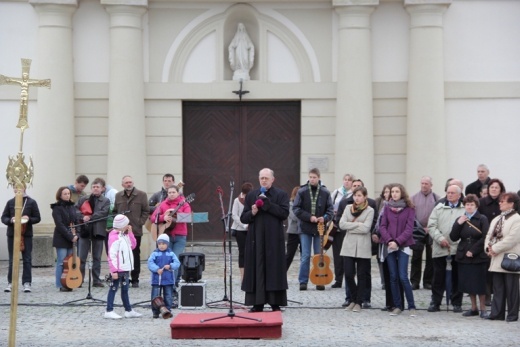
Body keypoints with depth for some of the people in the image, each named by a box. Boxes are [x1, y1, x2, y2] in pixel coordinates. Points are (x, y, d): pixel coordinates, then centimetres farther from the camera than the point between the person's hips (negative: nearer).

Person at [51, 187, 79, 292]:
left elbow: (76, 222, 12)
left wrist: (76, 235, -3)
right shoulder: (57, 208, -7)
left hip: (71, 239, 6)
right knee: (61, 262, -5)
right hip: (61, 239, -6)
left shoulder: (71, 206, 12)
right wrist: (70, 237, -19)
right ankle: (61, 285, -2)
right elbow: (60, 225, -15)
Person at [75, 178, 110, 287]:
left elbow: (103, 213, -9)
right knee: (81, 257, 0)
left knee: (97, 258, 6)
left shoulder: (105, 201, 5)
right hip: (84, 230, 1)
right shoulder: (83, 199, 10)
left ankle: (96, 280, 11)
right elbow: (75, 209, 1)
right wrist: (83, 217, -15)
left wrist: (90, 217, -16)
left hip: (98, 231, -1)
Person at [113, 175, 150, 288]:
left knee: (135, 255, 2)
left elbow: (146, 211, 2)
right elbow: (115, 211, 18)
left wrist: (140, 222, -6)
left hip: (135, 231, -3)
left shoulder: (141, 195, 2)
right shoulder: (118, 196, 12)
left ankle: (135, 279, 8)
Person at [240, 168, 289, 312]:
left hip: (273, 239, -3)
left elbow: (285, 213, -9)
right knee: (256, 270, 0)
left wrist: (268, 204, -16)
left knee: (274, 269, -2)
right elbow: (243, 218, 11)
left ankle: (275, 303, 2)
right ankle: (257, 303, 3)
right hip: (256, 239, 3)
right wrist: (252, 213, -10)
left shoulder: (281, 195, 4)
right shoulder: (251, 195, 13)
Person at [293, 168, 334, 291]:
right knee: (305, 256, 0)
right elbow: (296, 208, -4)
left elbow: (330, 210, 3)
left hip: (320, 228, 1)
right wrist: (309, 217, -14)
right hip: (305, 228, -1)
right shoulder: (302, 192, -2)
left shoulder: (325, 192, 2)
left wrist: (324, 218, -16)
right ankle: (303, 282, 4)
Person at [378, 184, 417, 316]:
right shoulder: (387, 207, 7)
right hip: (389, 246, 3)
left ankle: (411, 306, -2)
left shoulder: (409, 209, -1)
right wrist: (389, 240, -12)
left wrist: (397, 242, -17)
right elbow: (382, 226, 3)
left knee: (403, 277, -10)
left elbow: (409, 228, -7)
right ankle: (397, 306, 10)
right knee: (393, 277, 3)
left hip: (403, 246, -3)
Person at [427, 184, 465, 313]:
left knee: (457, 277, 7)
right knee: (438, 277, 5)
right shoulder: (439, 208, 10)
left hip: (458, 248, -1)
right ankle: (435, 303, 12)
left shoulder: (465, 210, 3)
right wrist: (440, 238, -10)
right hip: (440, 248, 1)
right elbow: (431, 225, 3)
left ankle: (457, 303, 16)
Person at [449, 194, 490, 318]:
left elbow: (485, 238, -8)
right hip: (464, 256, 4)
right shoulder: (460, 219, 10)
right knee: (468, 283, 8)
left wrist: (473, 251, -13)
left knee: (479, 283, -3)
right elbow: (453, 238, 3)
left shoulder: (482, 219, -3)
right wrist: (458, 224, -10)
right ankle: (474, 308, 16)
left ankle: (483, 309, 5)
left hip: (478, 257, -4)